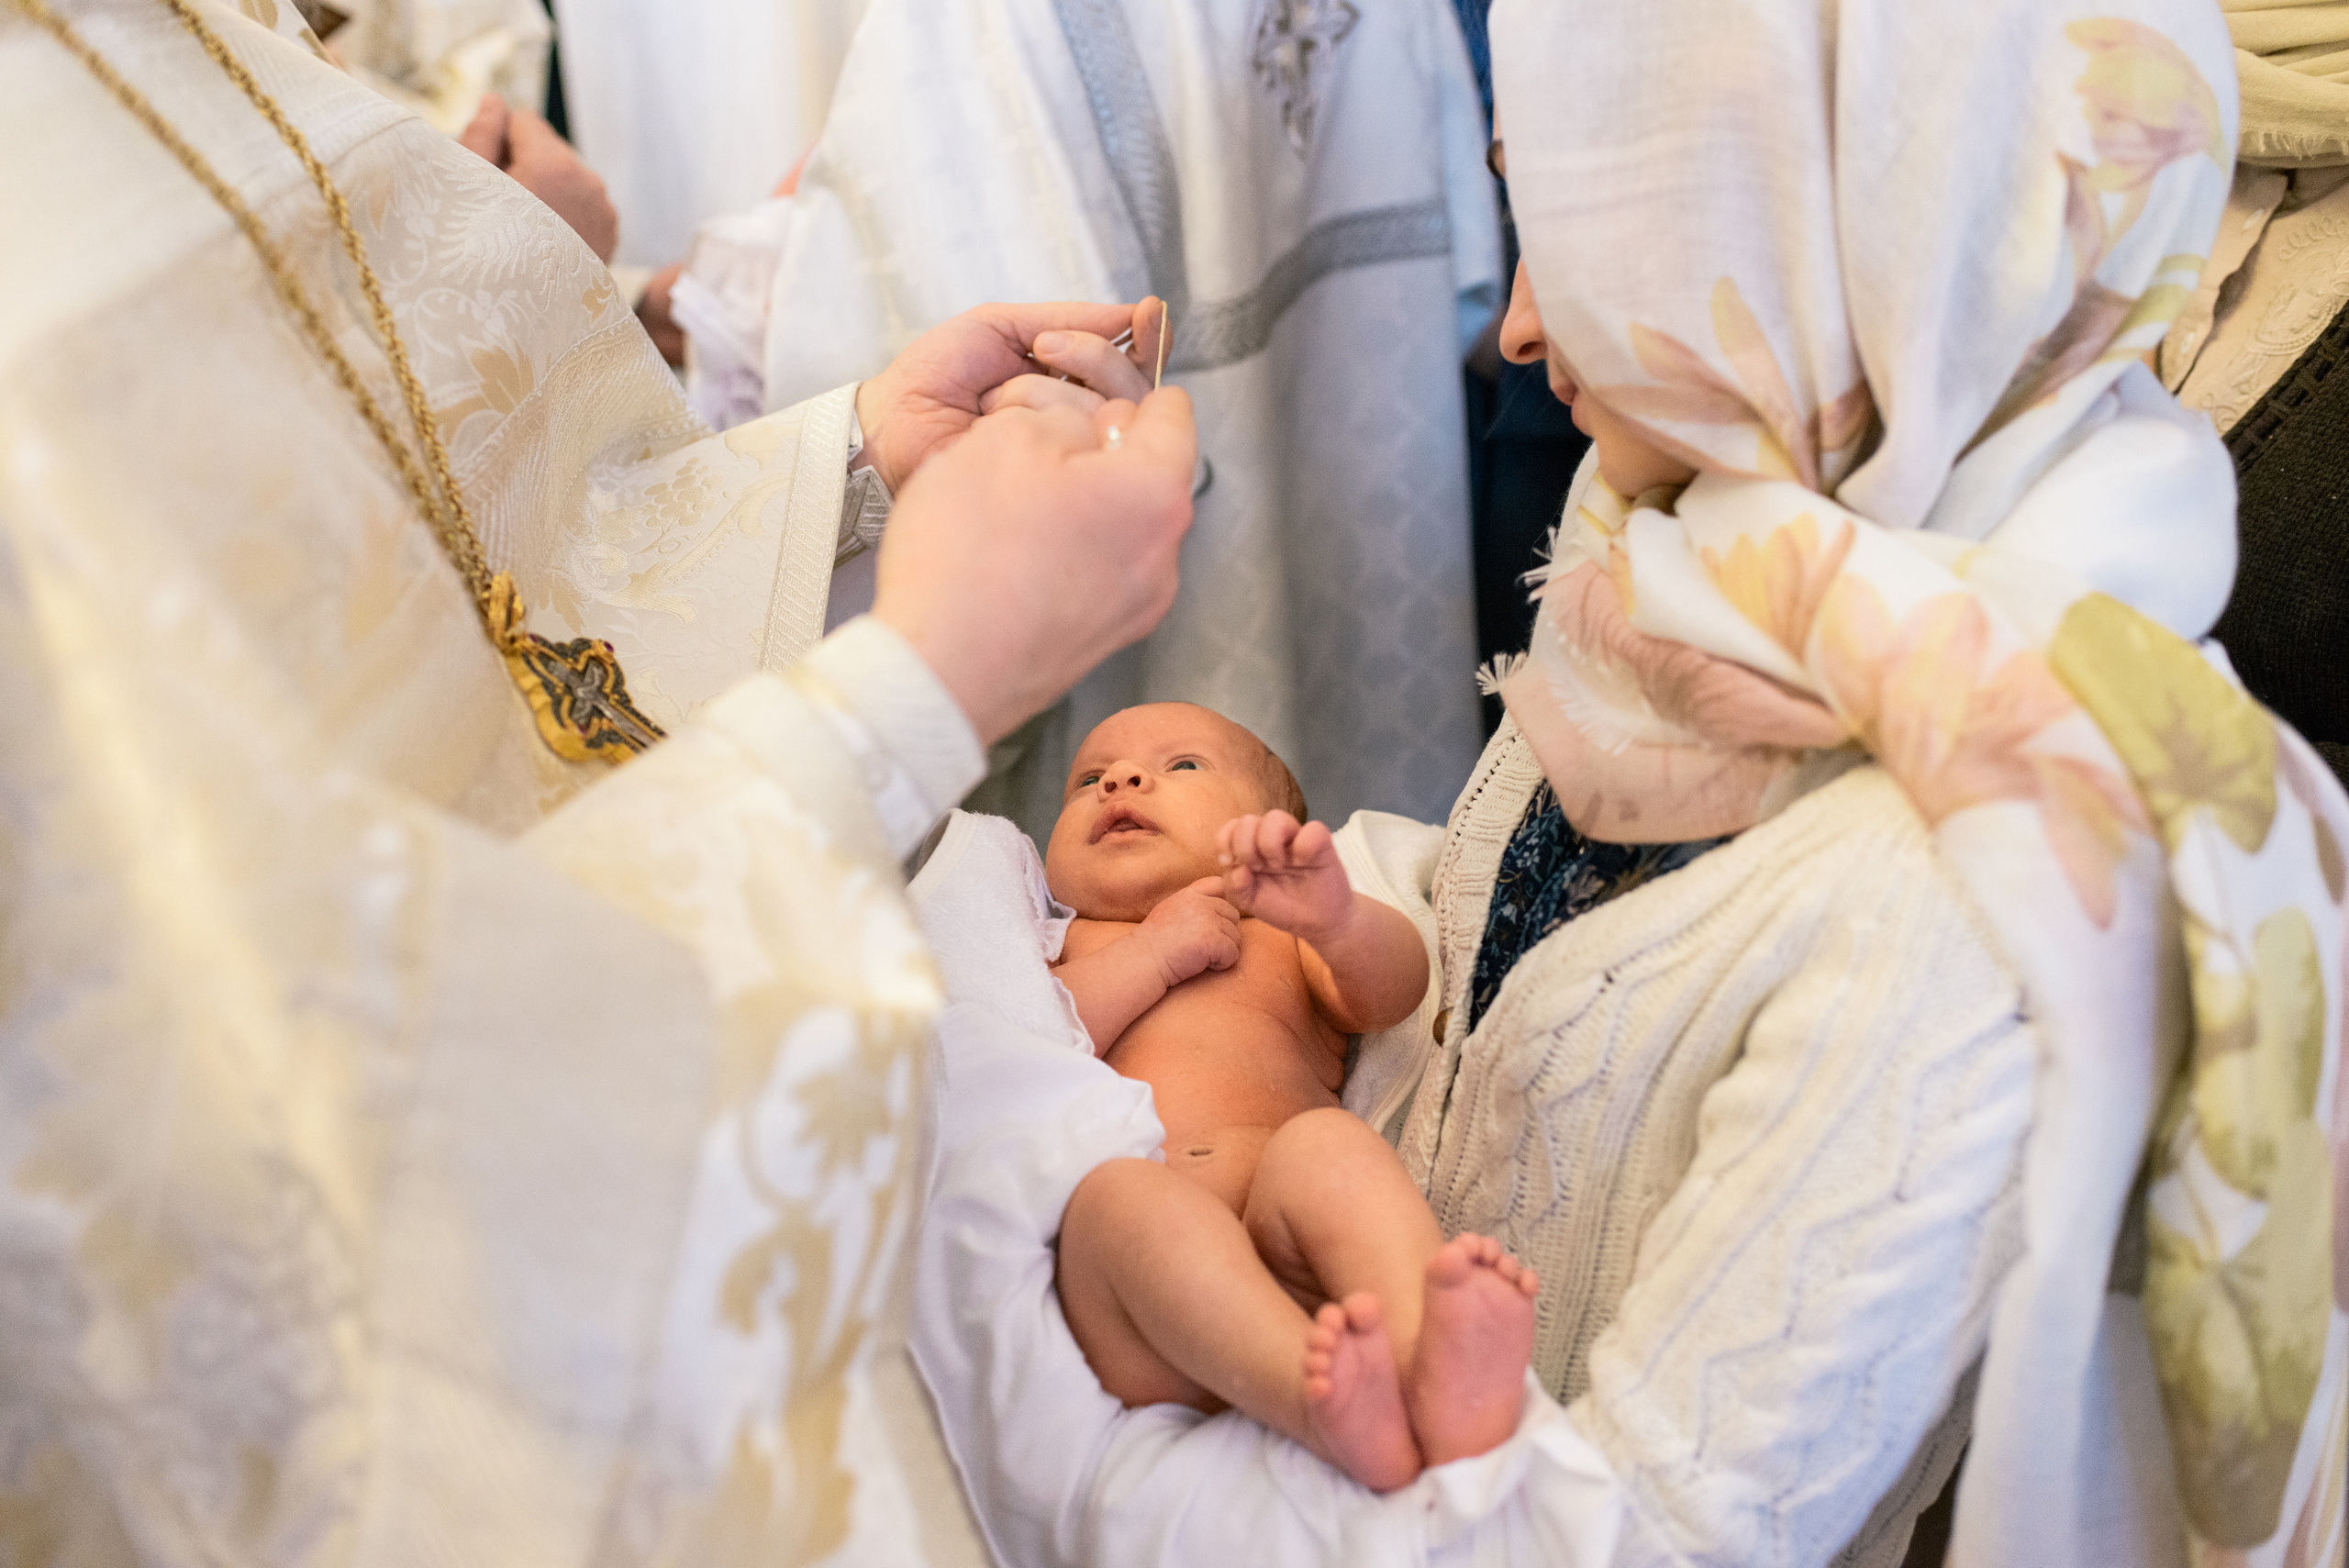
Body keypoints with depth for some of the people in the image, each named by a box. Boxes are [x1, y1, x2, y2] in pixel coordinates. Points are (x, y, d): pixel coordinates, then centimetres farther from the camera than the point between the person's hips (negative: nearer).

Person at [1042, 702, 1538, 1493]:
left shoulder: (1284, 941, 35)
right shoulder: (1062, 956, 35)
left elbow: (1395, 989, 9)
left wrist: (1336, 918, -15)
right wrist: (1154, 955, 7)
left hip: (1287, 1251, 1)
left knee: (1321, 1143, -31)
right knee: (1121, 1192, -34)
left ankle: (1434, 1370, -57)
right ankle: (1325, 1408, -57)